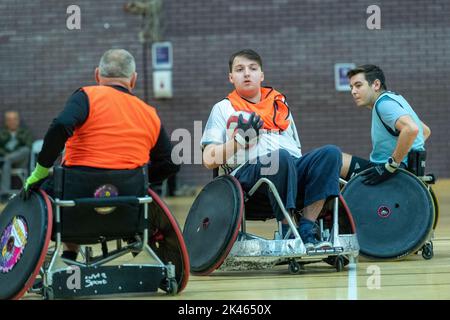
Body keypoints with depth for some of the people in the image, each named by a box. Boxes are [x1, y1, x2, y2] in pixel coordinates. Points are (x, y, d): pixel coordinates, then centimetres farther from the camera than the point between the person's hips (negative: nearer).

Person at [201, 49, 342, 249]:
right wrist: (241, 137, -5)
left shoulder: (280, 103, 32)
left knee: (330, 153, -24)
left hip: (292, 168, 5)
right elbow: (209, 161, 8)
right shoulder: (224, 108, 19)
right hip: (247, 171, -5)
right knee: (281, 156, -37)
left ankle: (307, 231, -30)